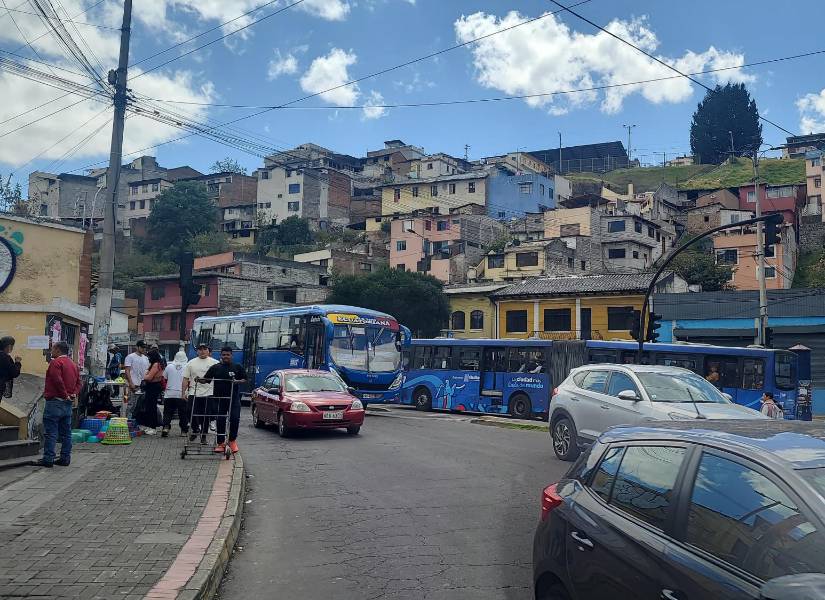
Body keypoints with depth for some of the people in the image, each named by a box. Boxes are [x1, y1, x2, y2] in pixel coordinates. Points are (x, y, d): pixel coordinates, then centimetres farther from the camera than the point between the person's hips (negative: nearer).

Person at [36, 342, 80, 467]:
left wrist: (65, 395, -12)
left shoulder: (56, 362, -10)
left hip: (55, 402, -8)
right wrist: (74, 395, 3)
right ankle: (65, 458, 13)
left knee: (50, 433, -5)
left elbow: (58, 381, -21)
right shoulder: (73, 364, 17)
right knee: (66, 433, 11)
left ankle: (48, 459, -4)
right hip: (68, 404, 8)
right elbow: (78, 383, 14)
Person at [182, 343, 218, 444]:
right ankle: (195, 429, 24)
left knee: (206, 417, 3)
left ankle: (203, 436, 16)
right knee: (191, 413, -2)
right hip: (193, 394, 1)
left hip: (208, 394, -1)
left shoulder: (214, 363, 3)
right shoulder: (191, 363, 8)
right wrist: (183, 393, 2)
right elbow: (186, 379, 7)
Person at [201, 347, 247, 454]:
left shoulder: (238, 367, 8)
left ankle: (232, 440, 11)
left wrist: (237, 381, -11)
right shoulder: (215, 368, 10)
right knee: (220, 421, 4)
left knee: (235, 419, -8)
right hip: (219, 398, 1)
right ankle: (220, 443, 14)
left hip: (233, 398, -1)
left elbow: (245, 380, 8)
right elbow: (205, 379, 8)